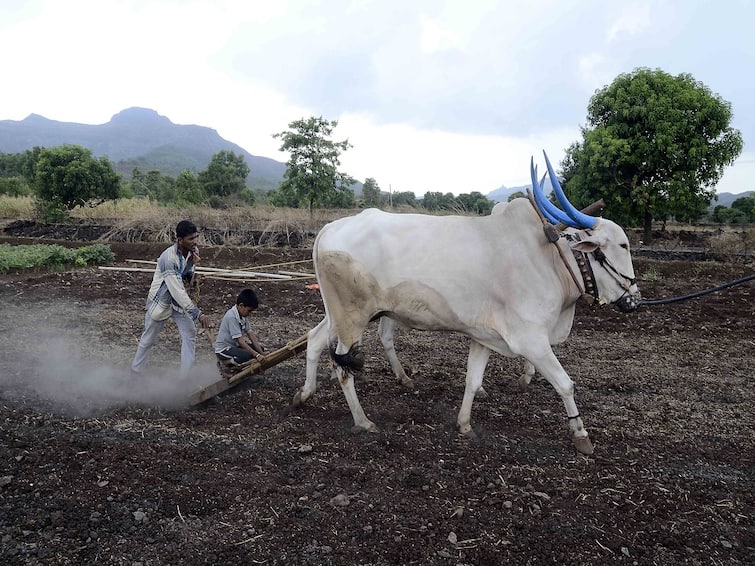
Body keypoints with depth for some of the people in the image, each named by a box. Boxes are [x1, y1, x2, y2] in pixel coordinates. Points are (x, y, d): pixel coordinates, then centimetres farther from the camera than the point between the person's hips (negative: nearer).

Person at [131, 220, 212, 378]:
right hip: (161, 300, -6)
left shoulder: (193, 252, -10)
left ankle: (185, 376, 10)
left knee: (190, 334, 1)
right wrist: (198, 314, -36)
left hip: (179, 300, 6)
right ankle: (135, 371, 32)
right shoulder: (169, 259, -33)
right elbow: (177, 291, -35)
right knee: (149, 338, 10)